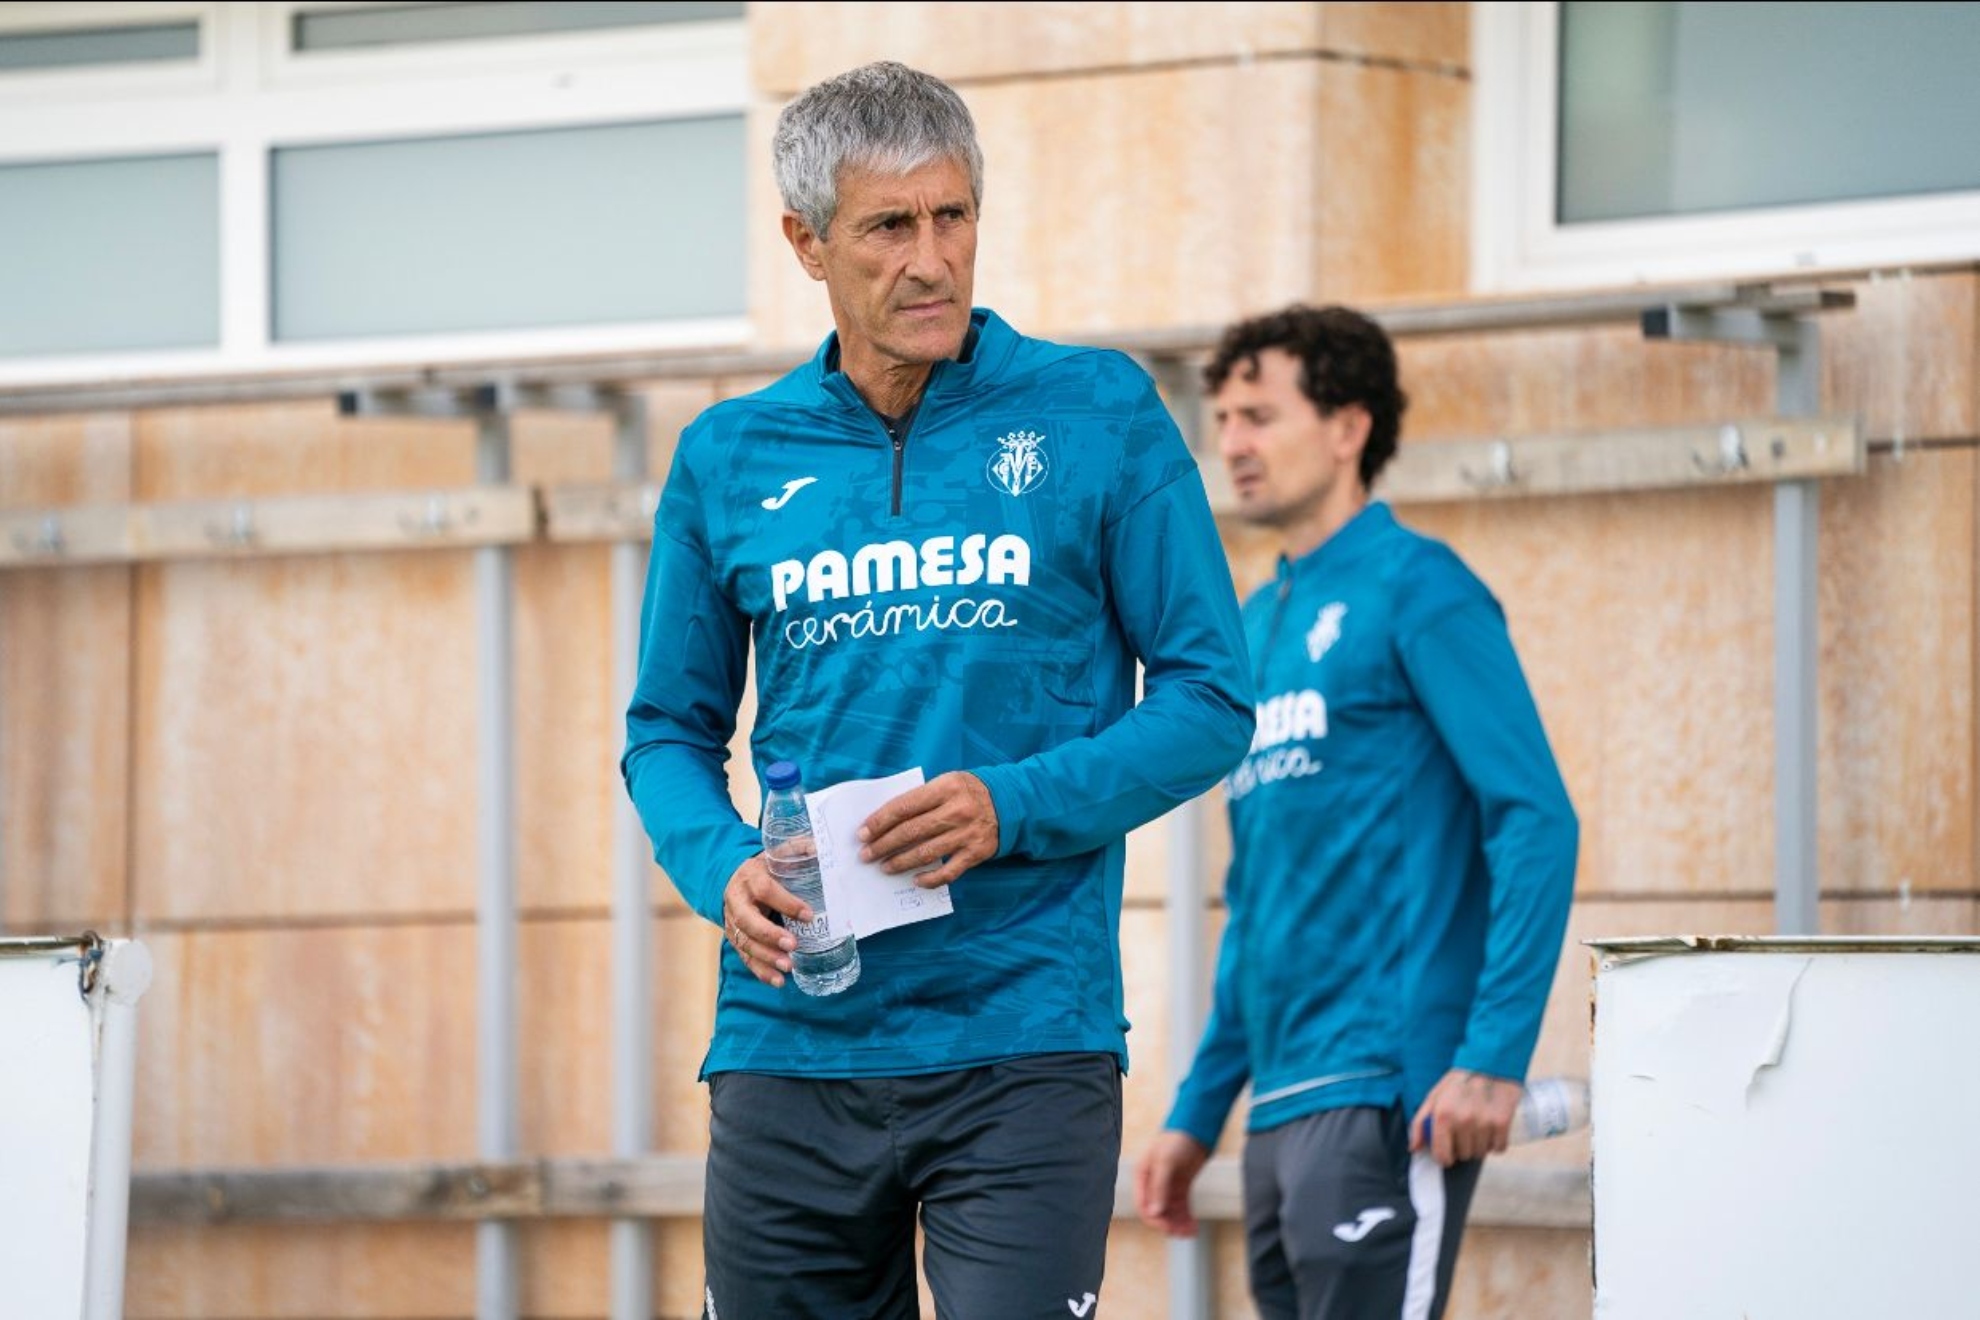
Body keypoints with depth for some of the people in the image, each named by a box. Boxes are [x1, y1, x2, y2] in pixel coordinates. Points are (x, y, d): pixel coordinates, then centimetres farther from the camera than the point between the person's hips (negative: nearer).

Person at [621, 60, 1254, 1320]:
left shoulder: (1098, 416, 2)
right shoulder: (732, 458, 9)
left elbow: (1209, 700, 2)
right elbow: (671, 732, 15)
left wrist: (1012, 808, -14)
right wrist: (723, 868, -7)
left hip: (1024, 1040, -3)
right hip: (792, 1049, 3)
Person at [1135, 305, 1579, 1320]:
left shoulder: (1415, 589, -4)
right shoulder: (1257, 626, 20)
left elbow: (1537, 821, -11)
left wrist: (1493, 1056, -20)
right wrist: (1197, 1116, 22)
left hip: (1385, 1093, -8)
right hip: (1283, 1104, 8)